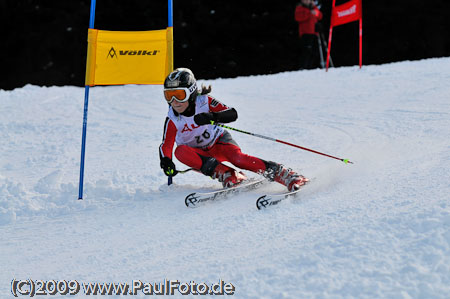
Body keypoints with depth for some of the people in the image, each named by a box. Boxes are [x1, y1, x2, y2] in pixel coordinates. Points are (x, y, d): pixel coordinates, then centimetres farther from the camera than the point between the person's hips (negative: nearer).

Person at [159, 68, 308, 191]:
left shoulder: (204, 101, -18)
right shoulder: (172, 120, -15)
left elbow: (232, 114, -24)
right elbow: (166, 145, -16)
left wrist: (213, 117, -43)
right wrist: (166, 162, -38)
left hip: (219, 141, -2)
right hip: (199, 154, 2)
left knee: (237, 158, -33)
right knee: (180, 151, -31)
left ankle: (286, 175, -32)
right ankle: (227, 175, -32)